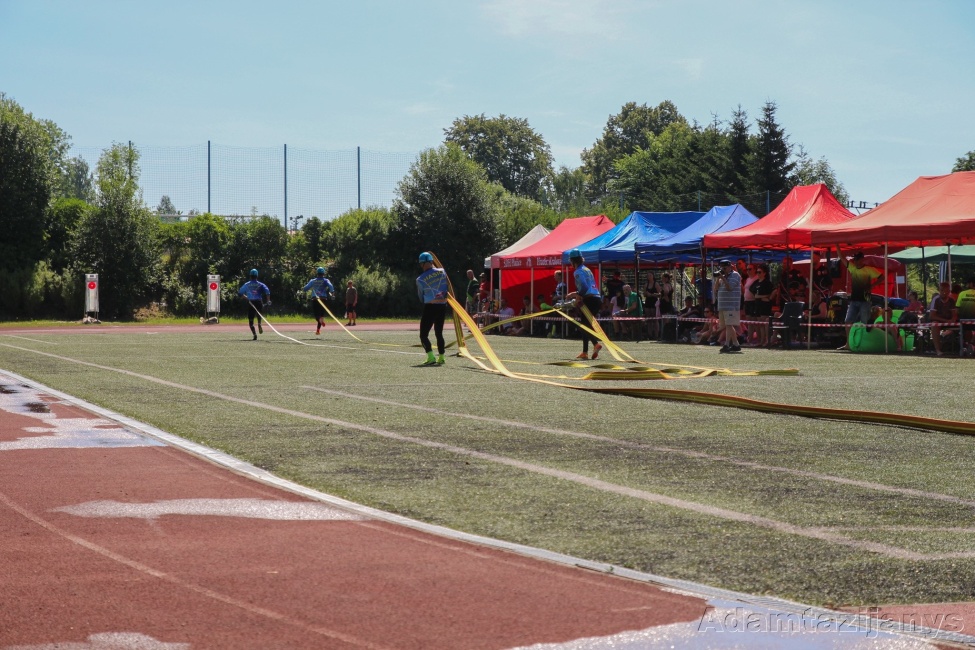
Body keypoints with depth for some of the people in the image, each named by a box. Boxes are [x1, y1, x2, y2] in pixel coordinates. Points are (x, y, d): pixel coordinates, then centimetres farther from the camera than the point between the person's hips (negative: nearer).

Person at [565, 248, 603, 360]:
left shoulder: (578, 272, -7)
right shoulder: (587, 269, 21)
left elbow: (584, 287, -19)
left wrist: (578, 296, -3)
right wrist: (576, 293, 25)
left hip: (589, 299, -9)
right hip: (598, 298, 9)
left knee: (585, 325, -5)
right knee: (586, 325, 14)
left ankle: (596, 344, -28)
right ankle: (585, 352, 14)